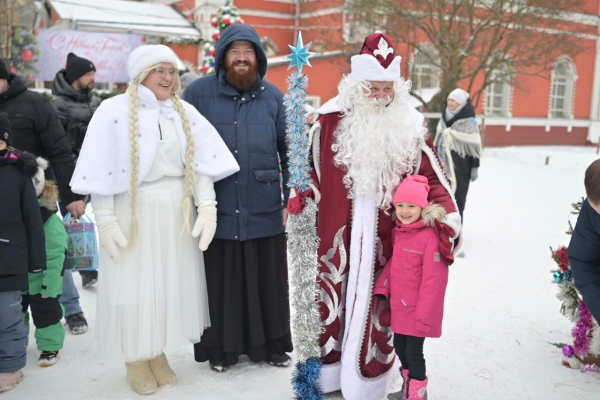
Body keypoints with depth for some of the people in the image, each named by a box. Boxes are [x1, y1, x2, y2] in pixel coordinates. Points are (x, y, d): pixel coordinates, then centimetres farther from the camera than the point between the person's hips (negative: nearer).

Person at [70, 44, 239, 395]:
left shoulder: (185, 112, 8)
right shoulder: (115, 111, -6)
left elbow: (203, 162, 3)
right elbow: (102, 169, -10)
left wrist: (207, 205, -7)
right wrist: (105, 218, -14)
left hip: (176, 212, 4)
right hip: (133, 210, -4)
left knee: (171, 283, 10)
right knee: (135, 283, 4)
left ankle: (159, 354, 27)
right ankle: (135, 361, 21)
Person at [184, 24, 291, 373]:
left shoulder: (273, 96, 6)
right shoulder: (199, 93, 0)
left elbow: (289, 151, 7)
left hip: (264, 210, 2)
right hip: (215, 210, -1)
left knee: (267, 281, 11)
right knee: (220, 282, 8)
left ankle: (271, 343, 28)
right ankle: (220, 348, 25)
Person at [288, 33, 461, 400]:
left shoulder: (410, 125, -1)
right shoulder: (333, 119, -2)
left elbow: (431, 177, 1)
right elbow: (313, 167, 10)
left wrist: (448, 220, -9)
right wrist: (300, 197, -3)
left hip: (385, 233, 0)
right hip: (339, 230, 1)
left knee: (376, 303, 6)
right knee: (335, 297, 10)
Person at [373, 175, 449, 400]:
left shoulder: (430, 237, -22)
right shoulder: (398, 232, 3)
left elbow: (434, 280, -22)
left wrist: (424, 315, -20)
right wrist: (381, 290, 7)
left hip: (417, 310, -8)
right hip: (398, 306, 8)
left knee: (413, 353, 2)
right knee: (400, 348, 20)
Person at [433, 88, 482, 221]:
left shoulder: (469, 122, -8)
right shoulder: (444, 119, 10)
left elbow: (474, 147, -9)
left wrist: (475, 168, -10)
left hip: (460, 169, -5)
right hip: (443, 167, 6)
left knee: (457, 200, 1)